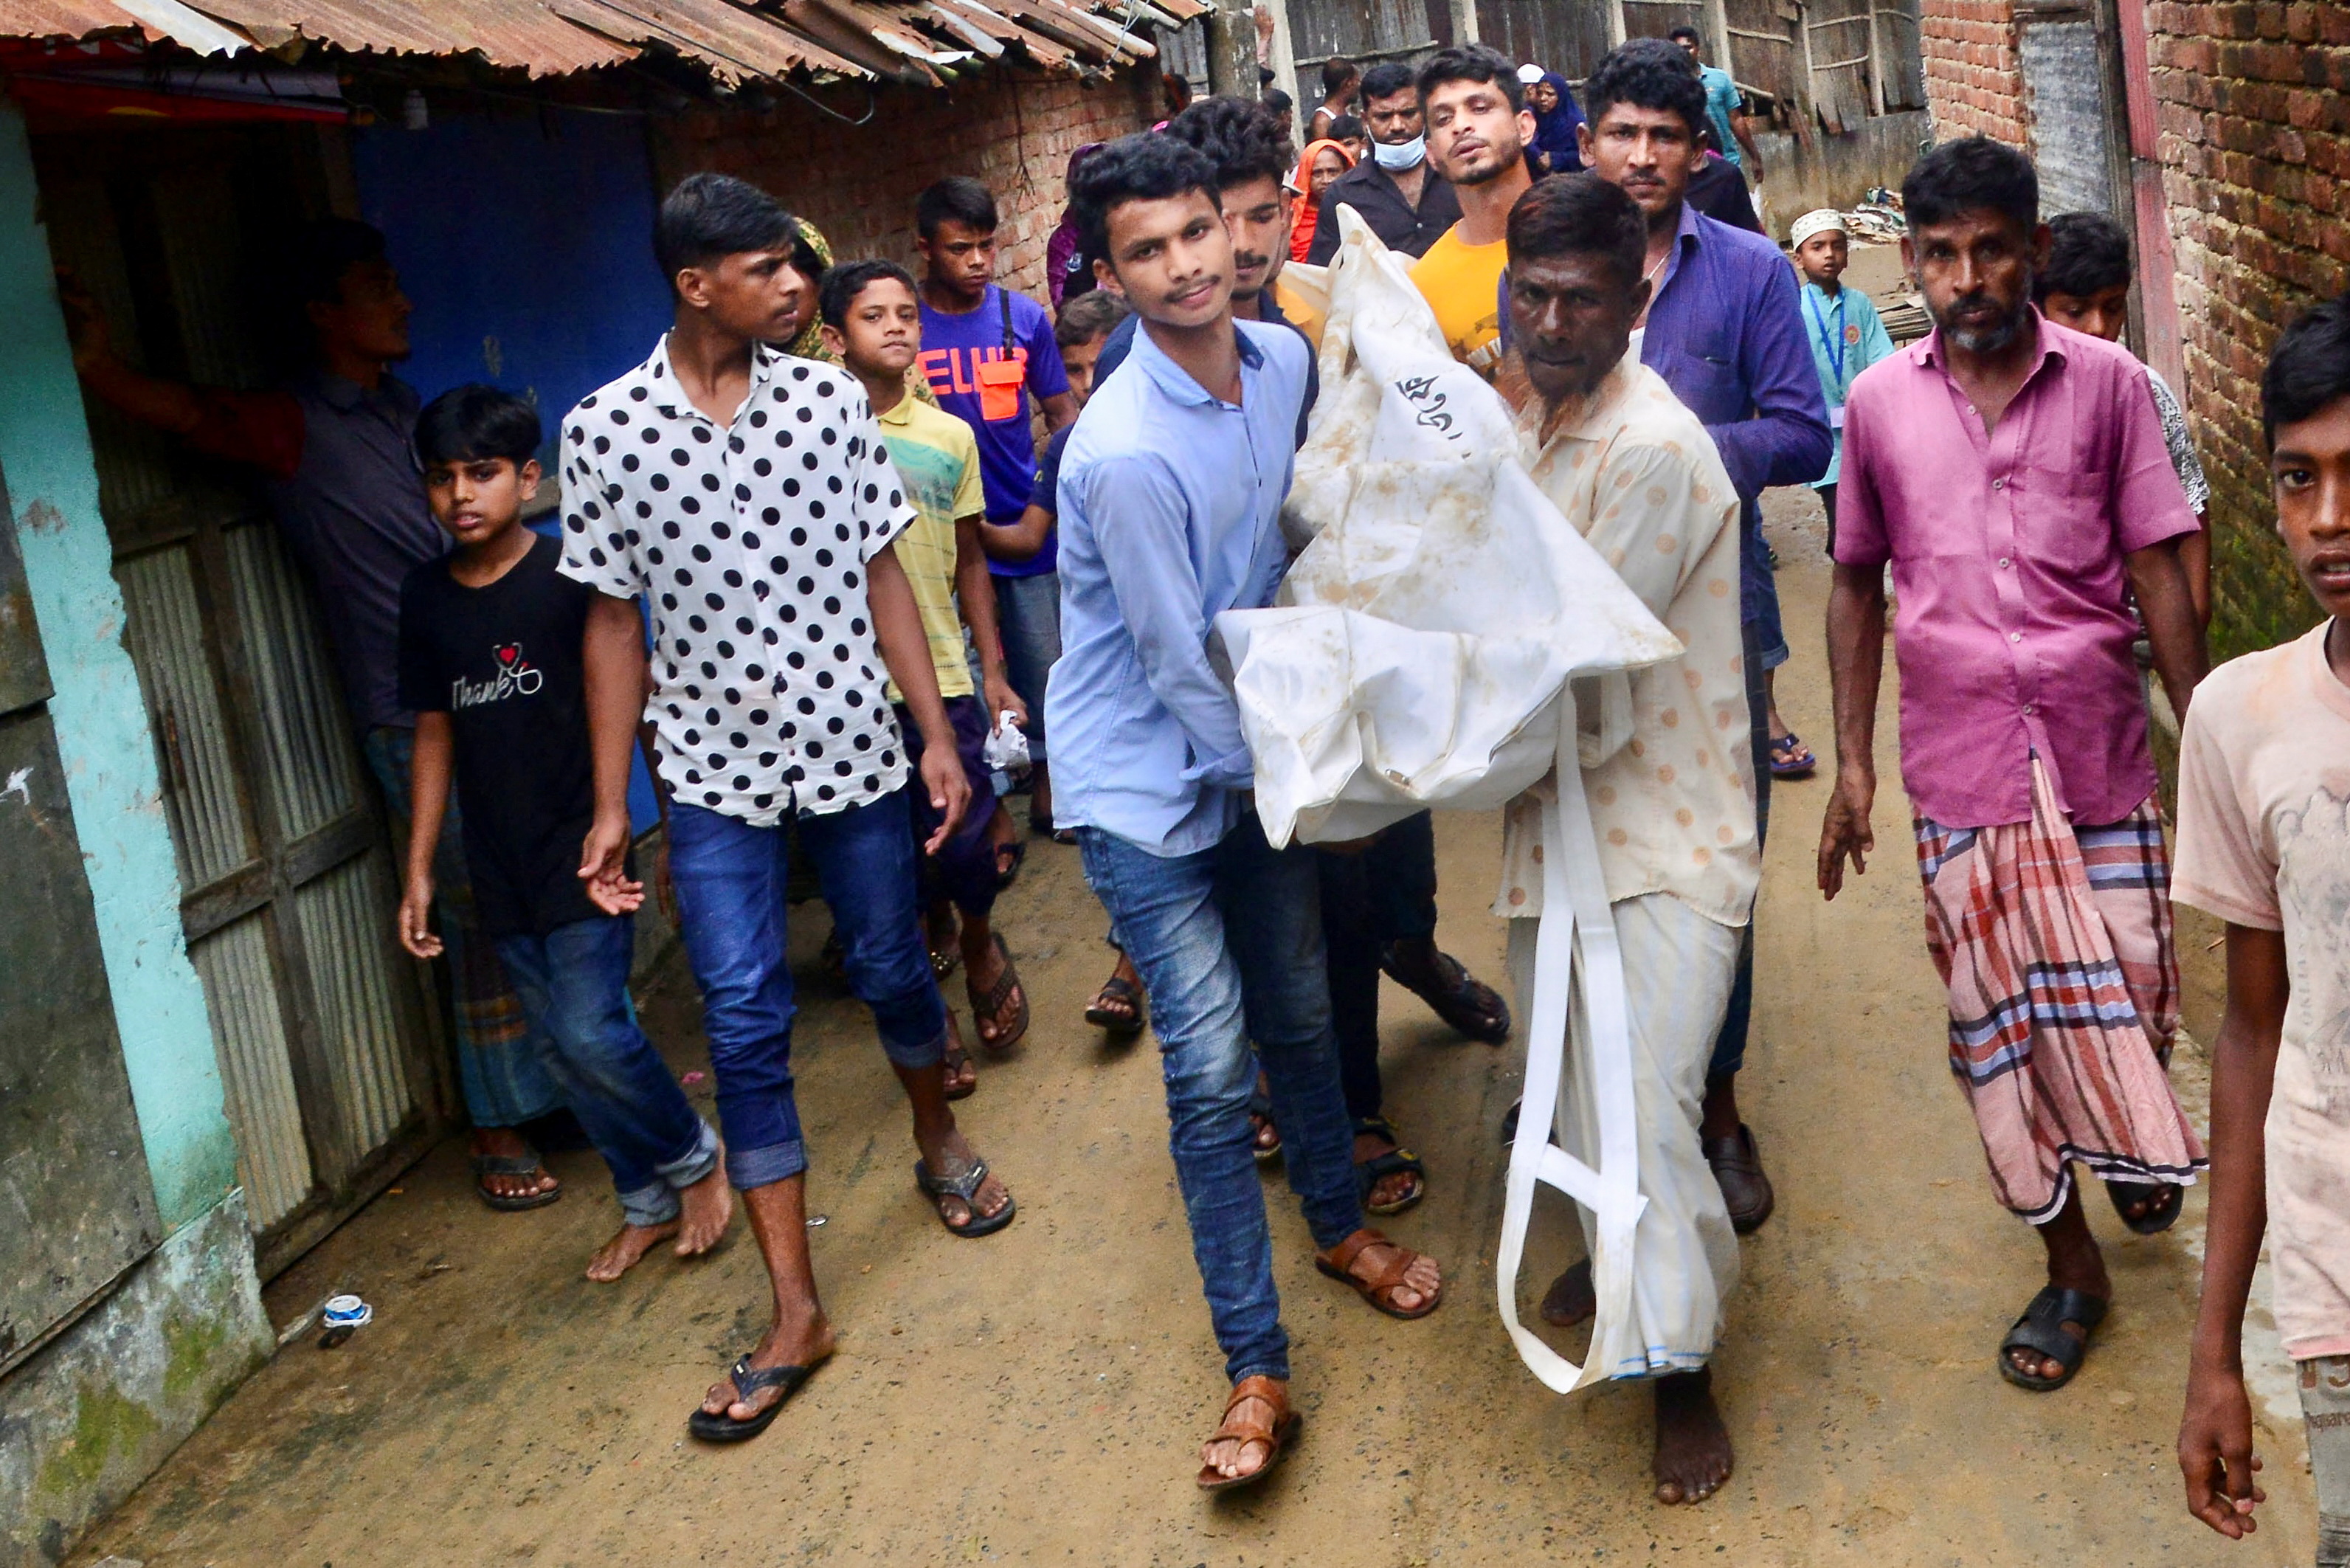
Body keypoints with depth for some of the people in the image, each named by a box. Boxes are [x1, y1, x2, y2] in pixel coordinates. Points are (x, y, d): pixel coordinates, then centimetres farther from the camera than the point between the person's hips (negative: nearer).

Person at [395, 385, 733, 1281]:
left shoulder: (572, 576, -9)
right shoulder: (426, 598, 6)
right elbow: (435, 733, 12)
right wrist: (419, 868, 10)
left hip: (582, 852, -5)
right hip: (501, 870, 5)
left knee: (591, 1032, -13)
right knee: (562, 1051, 10)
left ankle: (696, 1159, 13)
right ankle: (649, 1203, 26)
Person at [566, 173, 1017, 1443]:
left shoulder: (829, 401, -2)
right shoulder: (604, 430, -5)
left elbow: (882, 577, 3)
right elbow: (616, 621, 0)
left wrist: (938, 738, 1)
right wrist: (609, 803, 0)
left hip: (852, 747, 1)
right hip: (713, 770, -1)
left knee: (893, 969, 15)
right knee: (743, 1026, -1)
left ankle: (939, 1144, 47)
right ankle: (795, 1311, 8)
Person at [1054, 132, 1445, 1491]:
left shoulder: (1283, 358, -5)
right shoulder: (1126, 453, -27)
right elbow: (1181, 671, -19)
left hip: (1259, 748, 6)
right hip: (1151, 784, -6)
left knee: (1300, 1015, 19)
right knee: (1213, 1073, -6)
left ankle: (1341, 1225, 43)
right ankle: (1258, 1371, 5)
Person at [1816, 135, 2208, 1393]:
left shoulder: (2108, 384, -2)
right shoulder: (1879, 403, 2)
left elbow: (2157, 570, 1)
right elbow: (1857, 583, 8)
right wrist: (1851, 761, 5)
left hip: (2098, 754, 0)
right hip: (1960, 767, 1)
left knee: (2132, 994, 7)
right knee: (2001, 1024, 5)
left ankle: (2136, 1143, 43)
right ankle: (2071, 1263, 24)